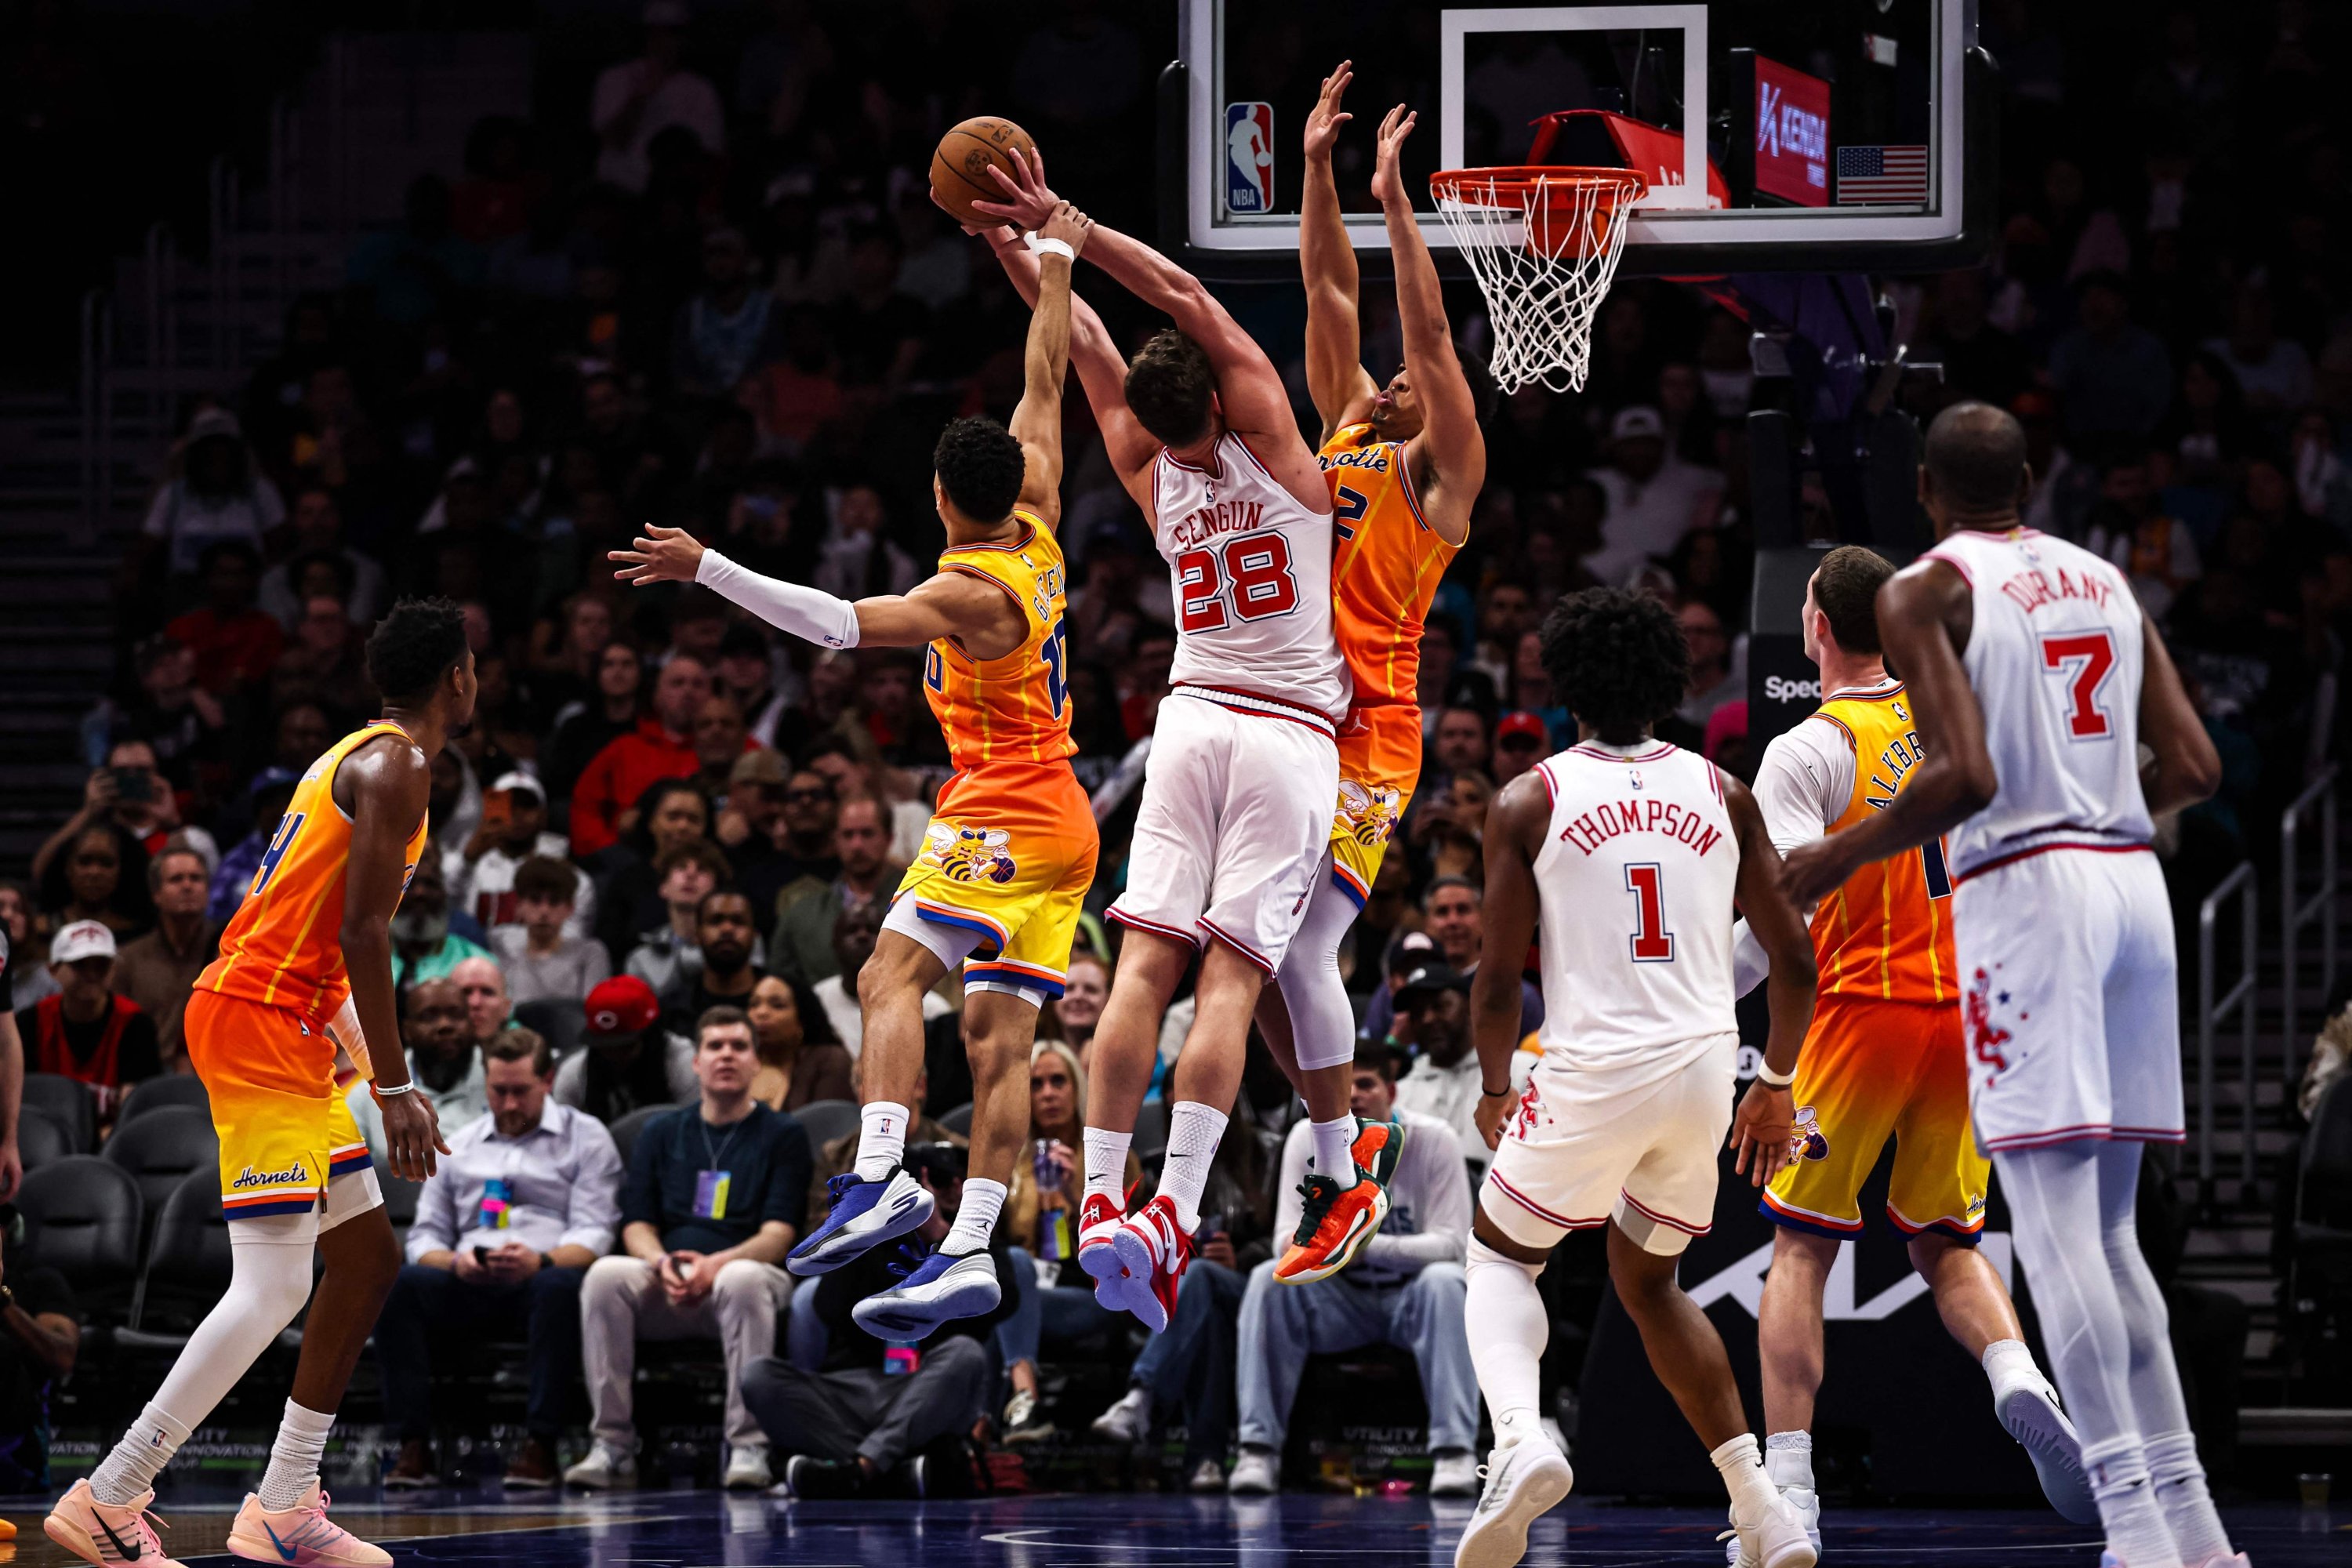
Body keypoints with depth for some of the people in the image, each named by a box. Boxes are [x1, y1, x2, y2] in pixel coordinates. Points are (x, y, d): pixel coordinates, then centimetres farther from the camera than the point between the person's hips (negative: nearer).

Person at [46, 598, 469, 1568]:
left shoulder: (362, 756, 20)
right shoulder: (397, 766, -10)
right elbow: (362, 933, -19)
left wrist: (366, 1063, 30)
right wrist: (396, 1088, -21)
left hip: (287, 1027, 10)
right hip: (261, 1022, -10)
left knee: (367, 1260, 12)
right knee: (272, 1288, -14)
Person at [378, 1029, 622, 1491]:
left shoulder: (585, 1138, 13)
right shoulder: (459, 1146, 24)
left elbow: (593, 1235, 0)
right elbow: (425, 1236, 17)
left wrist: (542, 1261, -21)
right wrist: (454, 1263, -8)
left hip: (539, 1281, -3)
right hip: (469, 1290, 3)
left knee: (560, 1286, -40)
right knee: (400, 1284, -28)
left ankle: (539, 1444, -37)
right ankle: (413, 1446, -32)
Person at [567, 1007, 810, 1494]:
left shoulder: (783, 1136, 9)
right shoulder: (661, 1136, 19)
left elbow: (779, 1234, -3)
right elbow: (637, 1226, 11)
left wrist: (715, 1264, -21)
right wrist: (663, 1263, -13)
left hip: (749, 1273, -3)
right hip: (665, 1291, 3)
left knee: (743, 1279, -39)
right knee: (605, 1275, -29)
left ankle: (748, 1447, -36)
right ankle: (613, 1445, -28)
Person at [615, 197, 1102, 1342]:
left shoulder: (971, 591, -16)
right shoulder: (1037, 533, 6)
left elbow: (839, 622, -27)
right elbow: (1046, 382, 17)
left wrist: (708, 569, -29)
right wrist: (1056, 260, 26)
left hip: (1001, 817, -9)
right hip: (1065, 827, 9)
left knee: (894, 974, -17)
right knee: (998, 1034, 1)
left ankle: (882, 1177, -35)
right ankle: (971, 1252, -7)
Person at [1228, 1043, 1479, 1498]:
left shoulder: (1435, 1141, -13)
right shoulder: (1308, 1138, -6)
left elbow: (1450, 1243, -19)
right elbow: (1287, 1239, -9)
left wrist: (1370, 1246, -35)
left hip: (1412, 1301, -2)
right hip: (1340, 1301, 2)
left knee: (1444, 1280, -35)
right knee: (1269, 1279, -26)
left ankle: (1454, 1451, -38)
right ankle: (1259, 1451, -29)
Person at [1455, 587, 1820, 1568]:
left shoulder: (1529, 802, 0)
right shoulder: (1722, 794, 9)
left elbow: (1499, 980, -2)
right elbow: (1795, 961, 7)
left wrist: (1495, 1094, 16)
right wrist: (1777, 1086, 21)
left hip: (1594, 1072, -3)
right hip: (1704, 1066, 4)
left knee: (1501, 1254, 20)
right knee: (1647, 1281, 25)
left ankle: (1520, 1435, -11)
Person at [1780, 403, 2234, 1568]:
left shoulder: (1925, 593, -3)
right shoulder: (2105, 581, 17)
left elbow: (1964, 776, -16)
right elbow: (2195, 766, 13)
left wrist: (1841, 857, -3)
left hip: (2023, 890, -7)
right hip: (2133, 883, 7)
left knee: (2055, 1223, -8)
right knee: (2104, 1227, 14)